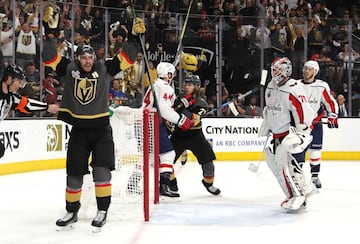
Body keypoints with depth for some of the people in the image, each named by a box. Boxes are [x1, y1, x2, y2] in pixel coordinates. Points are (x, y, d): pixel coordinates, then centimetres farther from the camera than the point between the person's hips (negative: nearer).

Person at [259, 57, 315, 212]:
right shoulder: (270, 87, 9)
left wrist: (300, 136, -24)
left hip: (292, 132, -9)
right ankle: (294, 196, 16)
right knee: (273, 163, 8)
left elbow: (304, 113, -23)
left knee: (286, 162, -20)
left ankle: (299, 196, -13)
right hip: (278, 134, 9)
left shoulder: (293, 89, -19)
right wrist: (265, 130, 24)